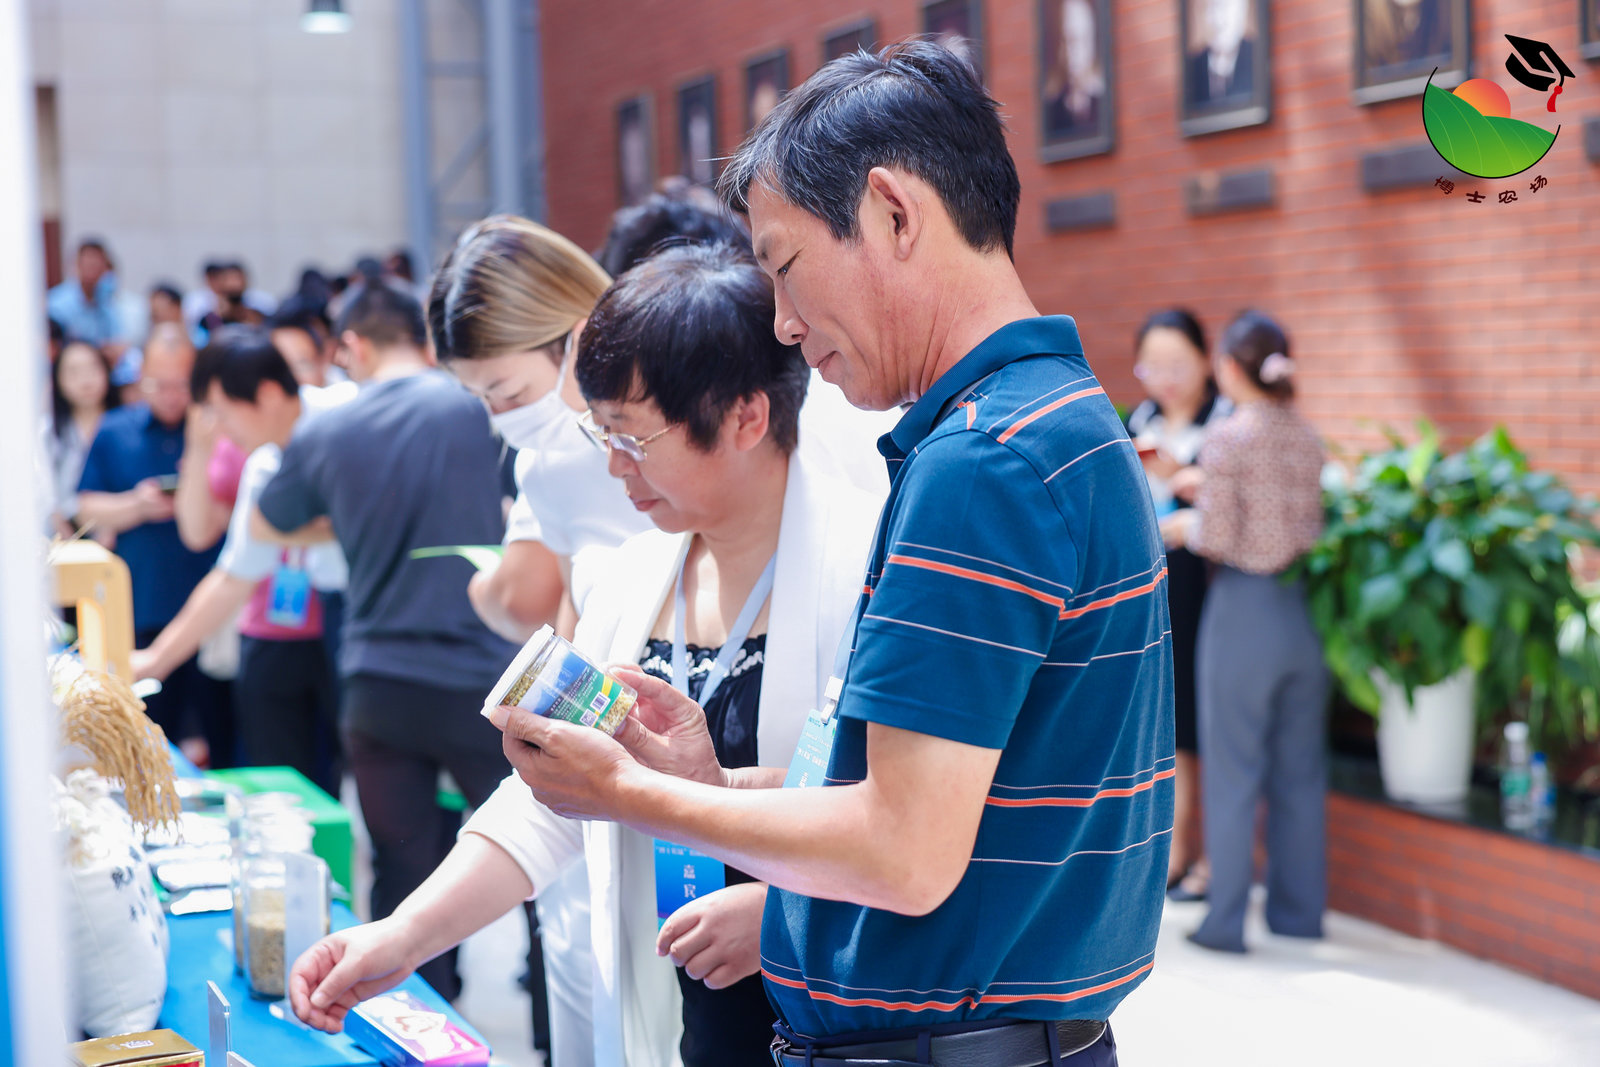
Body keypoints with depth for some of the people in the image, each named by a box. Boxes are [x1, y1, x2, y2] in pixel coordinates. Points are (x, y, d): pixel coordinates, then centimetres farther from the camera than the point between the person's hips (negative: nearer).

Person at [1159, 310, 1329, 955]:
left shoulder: (1228, 440, -13)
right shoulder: (1307, 439, 6)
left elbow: (1217, 537, -16)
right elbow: (1310, 525, 9)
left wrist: (1181, 527, 7)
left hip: (1245, 609, -6)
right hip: (1306, 609, 6)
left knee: (1233, 770, 3)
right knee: (1299, 770, 13)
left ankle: (1227, 921, 8)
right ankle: (1299, 910, 22)